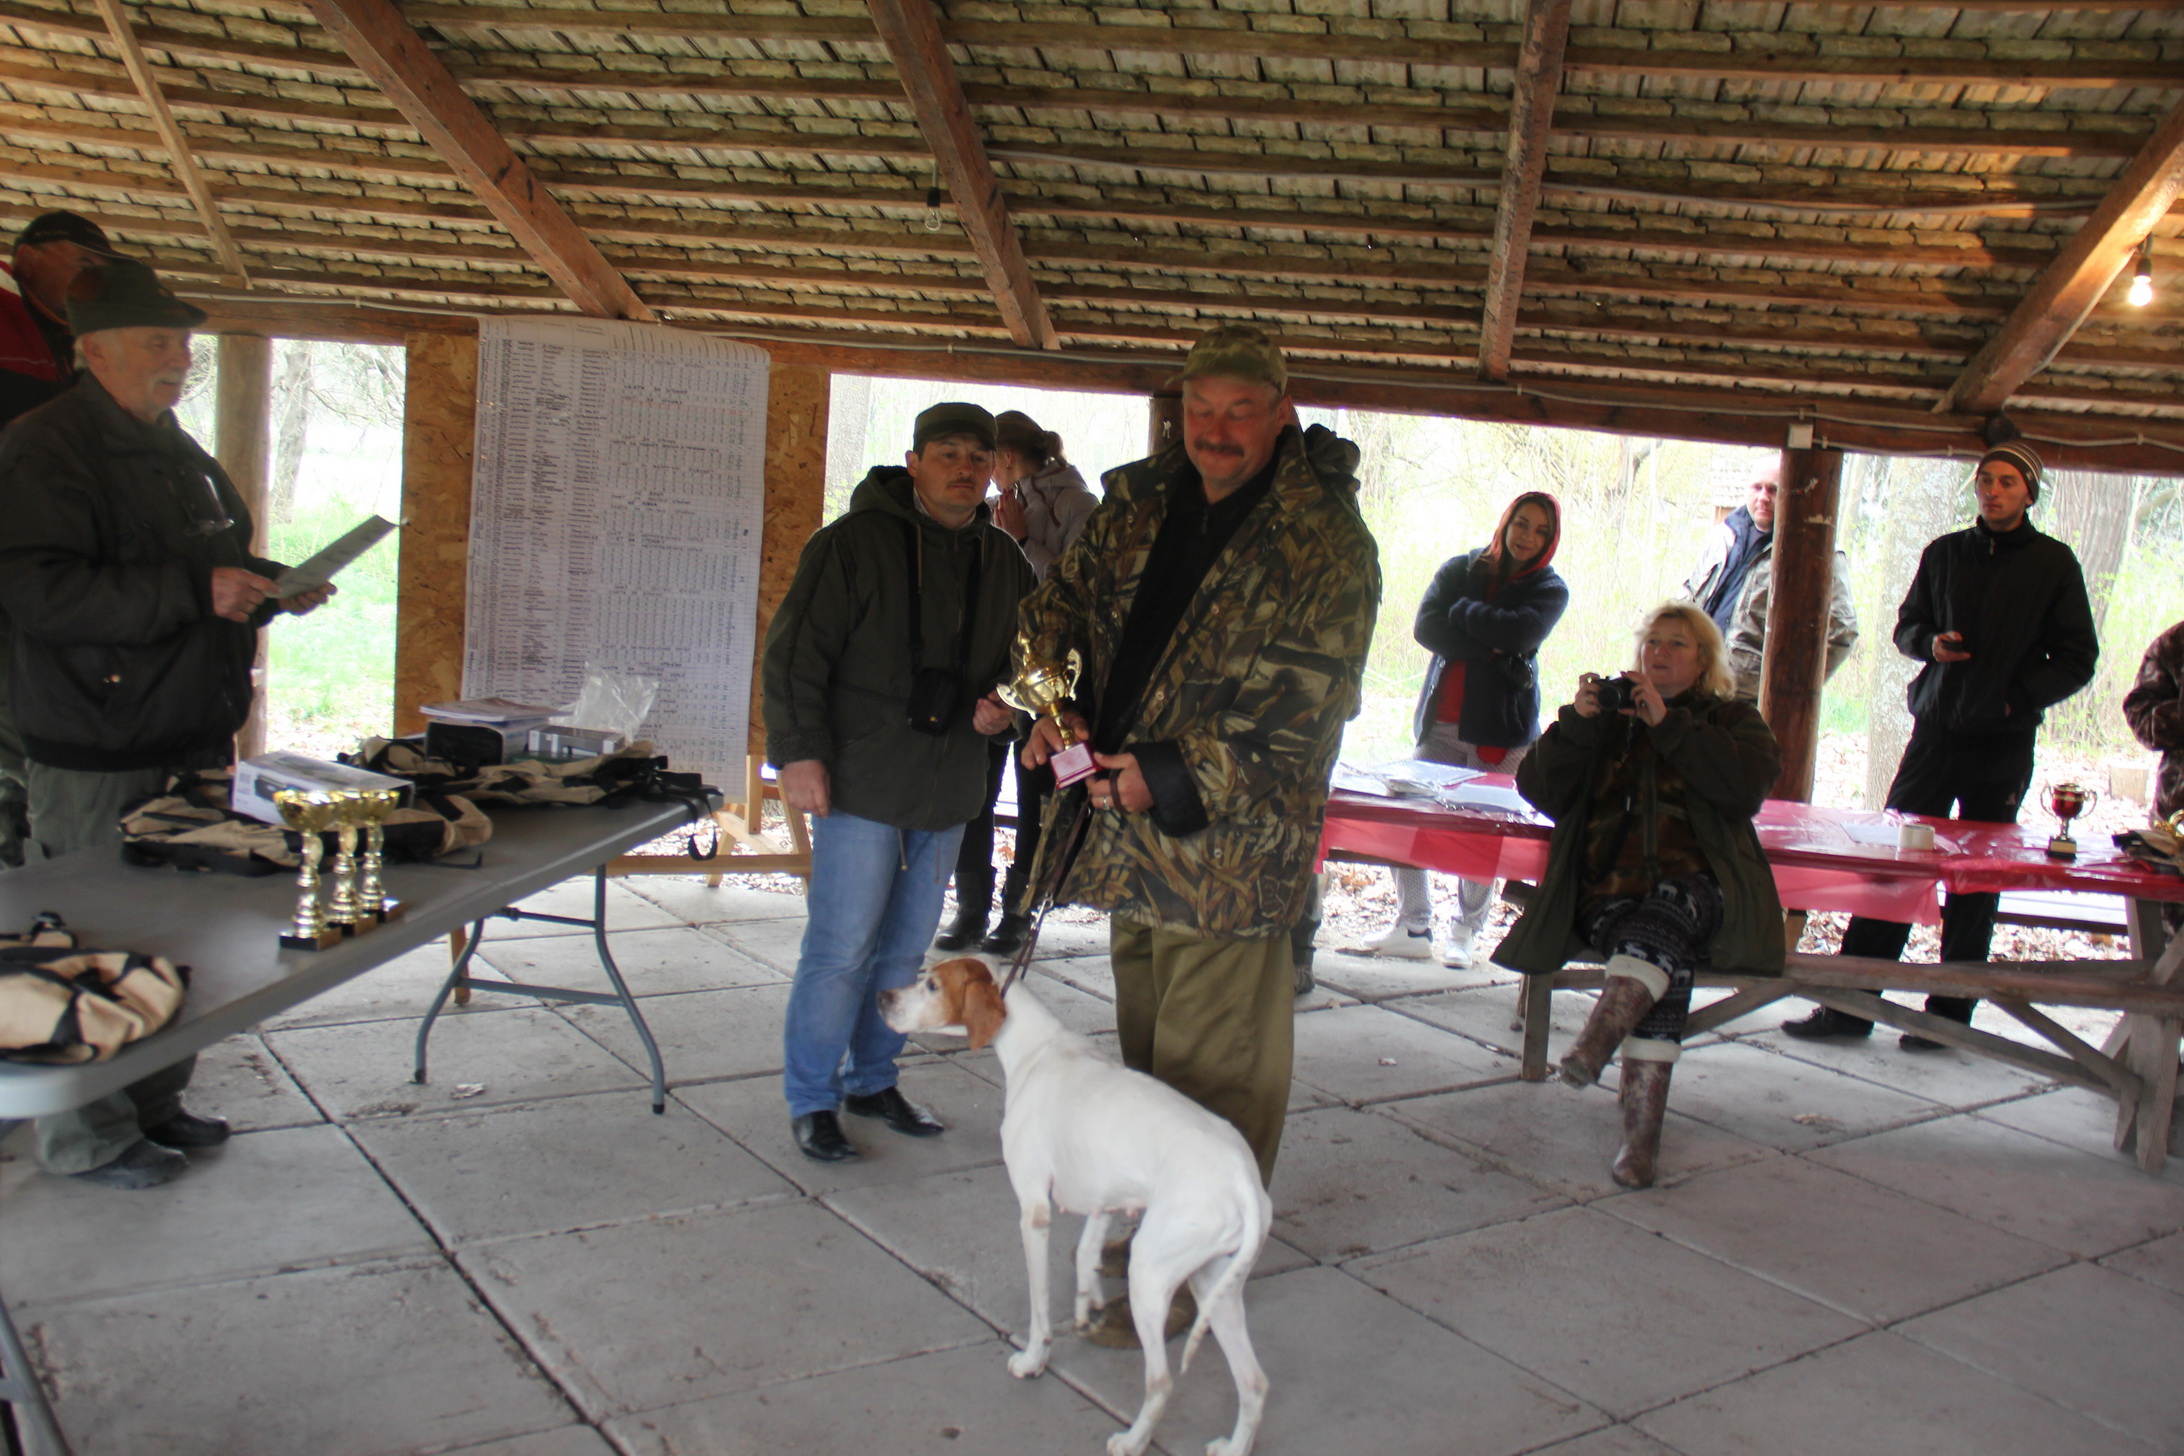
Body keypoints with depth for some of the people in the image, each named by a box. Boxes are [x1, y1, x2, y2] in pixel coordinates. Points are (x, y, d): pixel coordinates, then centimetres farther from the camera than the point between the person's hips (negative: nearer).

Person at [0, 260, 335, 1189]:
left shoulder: (179, 453, 17)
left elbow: (222, 564, 29)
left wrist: (274, 589, 8)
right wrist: (196, 590, -26)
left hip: (189, 737, 9)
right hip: (94, 756, -9)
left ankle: (155, 1104, 28)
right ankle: (87, 1139, 13)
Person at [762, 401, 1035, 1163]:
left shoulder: (1005, 563, 11)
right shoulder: (854, 542, -7)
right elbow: (794, 652, -10)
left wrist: (1004, 706, 2)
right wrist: (798, 751, -16)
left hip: (948, 787, 6)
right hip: (861, 782, -6)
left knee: (906, 947, 15)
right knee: (842, 948, -4)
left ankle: (873, 1079, 31)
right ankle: (811, 1099, 12)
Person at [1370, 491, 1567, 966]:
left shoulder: (1550, 590, 4)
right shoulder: (1460, 568, 9)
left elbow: (1518, 633, -17)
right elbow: (1426, 627, -7)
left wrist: (1460, 611, -6)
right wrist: (1493, 655, -14)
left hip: (1502, 729, -2)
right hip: (1442, 721, 2)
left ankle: (1465, 933, 13)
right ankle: (1413, 927, 5)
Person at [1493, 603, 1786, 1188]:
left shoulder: (1732, 720, 22)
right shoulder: (1609, 713, 26)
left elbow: (1745, 789, -1)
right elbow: (1541, 791, 14)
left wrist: (1668, 723, -5)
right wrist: (1576, 722, -2)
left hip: (1694, 885, 0)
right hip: (1604, 889, 0)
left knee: (1662, 924, -38)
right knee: (1669, 961, -32)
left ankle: (1602, 1030, -60)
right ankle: (1642, 1127, -44)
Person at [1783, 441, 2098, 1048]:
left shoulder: (2053, 563, 1)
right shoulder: (1944, 553, 9)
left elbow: (2076, 659, 2)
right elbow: (1908, 625, 18)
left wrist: (2017, 698, -9)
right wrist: (1930, 643, -4)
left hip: (2004, 745, -2)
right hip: (1936, 732, 2)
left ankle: (1950, 1012, 13)